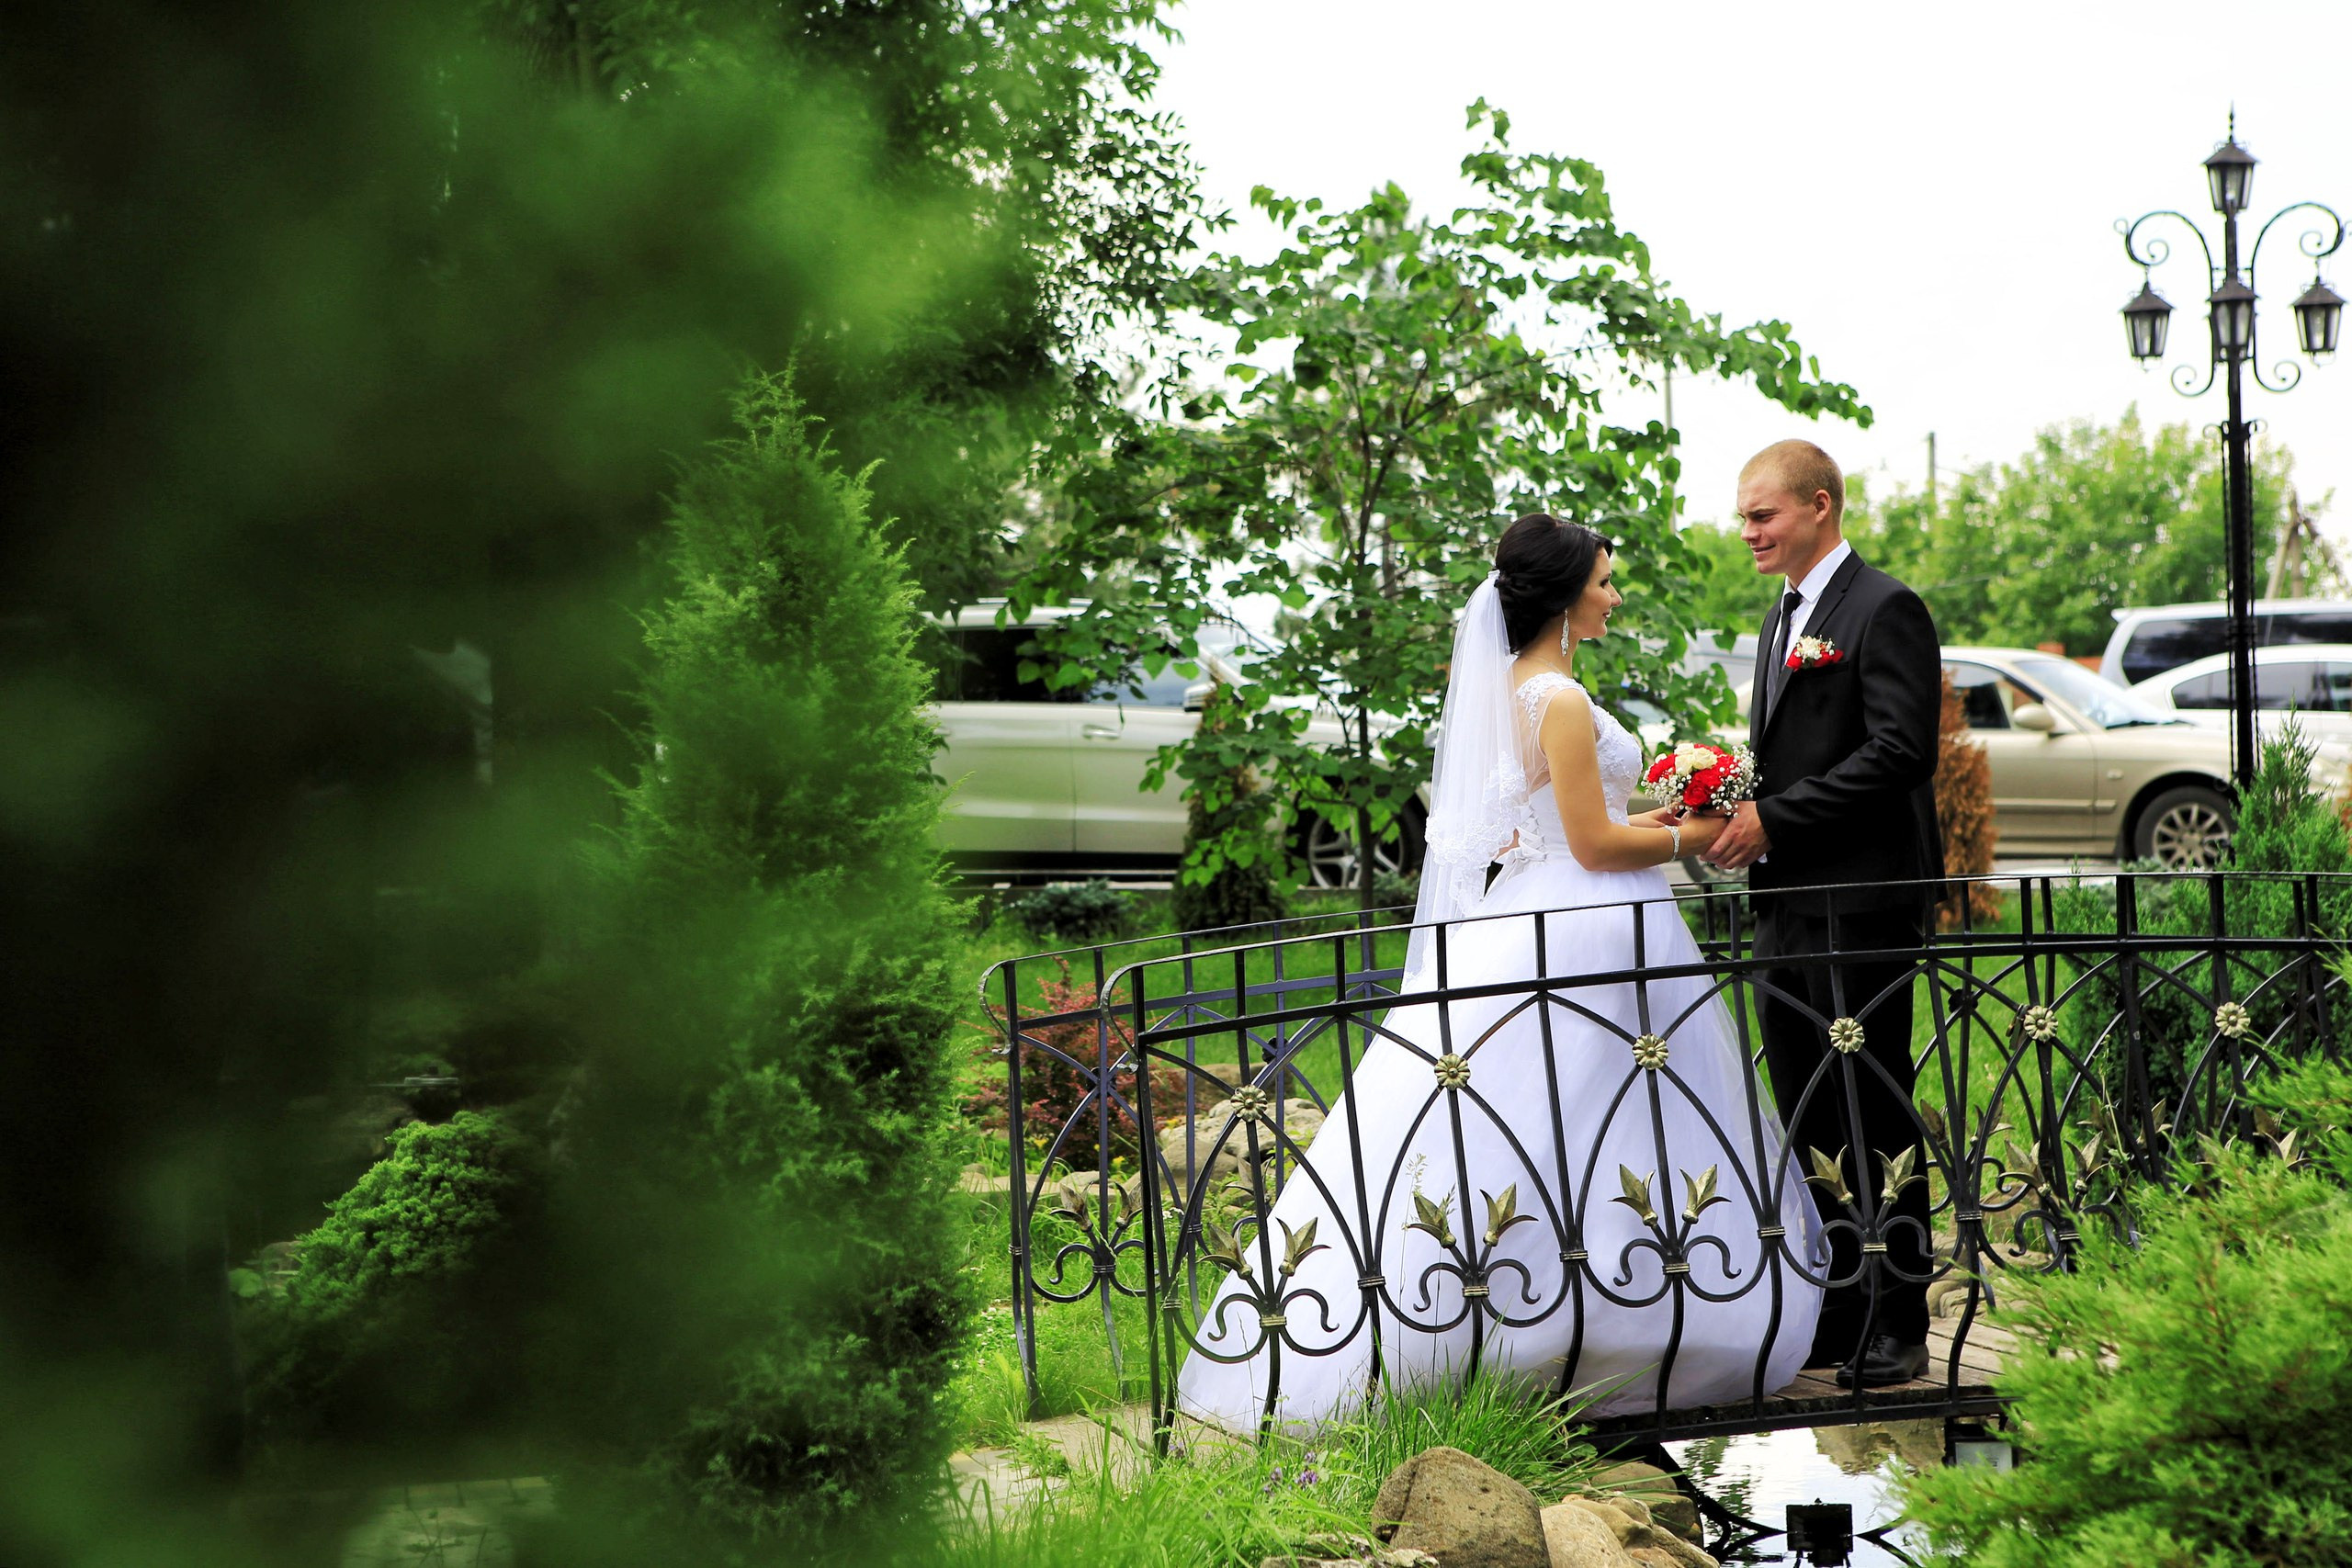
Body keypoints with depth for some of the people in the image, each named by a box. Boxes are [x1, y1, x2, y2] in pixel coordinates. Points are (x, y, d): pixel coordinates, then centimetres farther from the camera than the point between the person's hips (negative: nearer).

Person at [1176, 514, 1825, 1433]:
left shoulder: (1505, 685, 13)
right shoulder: (1560, 699, -17)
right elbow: (1593, 844, -17)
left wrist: (1658, 819, 17)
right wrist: (1690, 839, -3)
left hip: (1522, 933, 10)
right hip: (1586, 939, -10)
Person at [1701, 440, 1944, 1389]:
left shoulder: (1884, 611, -9)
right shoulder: (1783, 622, 20)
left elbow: (1899, 750, -18)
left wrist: (1775, 819, -19)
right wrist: (1736, 809, 5)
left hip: (1861, 903, -9)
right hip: (1786, 904, 9)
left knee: (1873, 1116, -4)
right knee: (1809, 1121, 11)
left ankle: (1897, 1329, 2)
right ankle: (1834, 1318, 18)